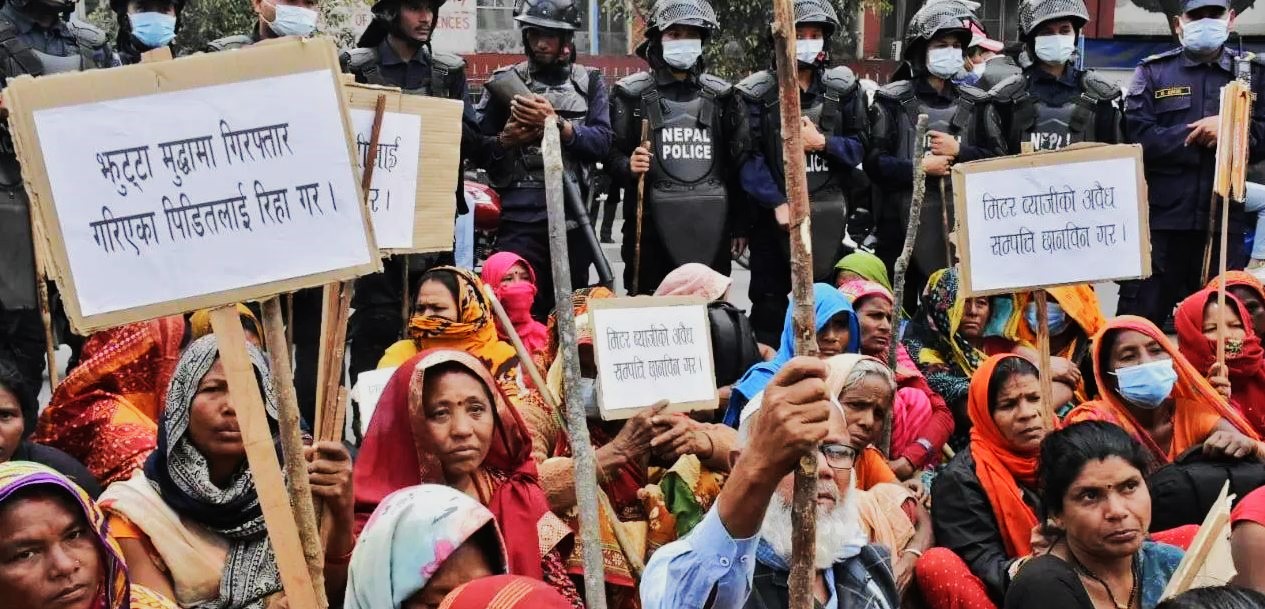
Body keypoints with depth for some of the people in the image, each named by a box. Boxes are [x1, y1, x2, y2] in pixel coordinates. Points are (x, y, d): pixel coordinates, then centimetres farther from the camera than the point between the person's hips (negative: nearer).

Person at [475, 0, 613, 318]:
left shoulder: (589, 82, 11)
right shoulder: (506, 81, 8)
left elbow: (603, 142, -2)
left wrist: (557, 124, -15)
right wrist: (506, 139, -12)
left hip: (573, 216, 2)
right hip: (520, 218, -2)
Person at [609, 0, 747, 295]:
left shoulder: (721, 95, 13)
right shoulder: (632, 93, 4)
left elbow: (739, 164, 13)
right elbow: (611, 157, 3)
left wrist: (739, 225, 10)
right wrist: (628, 167, -20)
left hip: (711, 224, 3)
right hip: (652, 223, -2)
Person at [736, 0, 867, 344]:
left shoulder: (842, 89, 8)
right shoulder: (758, 92, 0)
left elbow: (860, 147, 8)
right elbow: (748, 157, -8)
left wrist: (823, 142, -10)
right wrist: (778, 203, -17)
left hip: (828, 213, 2)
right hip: (775, 213, -2)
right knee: (770, 297, 4)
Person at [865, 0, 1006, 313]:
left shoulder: (976, 103, 12)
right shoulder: (893, 100, 3)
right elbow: (874, 162, -3)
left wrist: (958, 151, -6)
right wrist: (919, 167, -12)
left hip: (963, 222, 2)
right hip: (906, 222, -2)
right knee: (901, 307, 2)